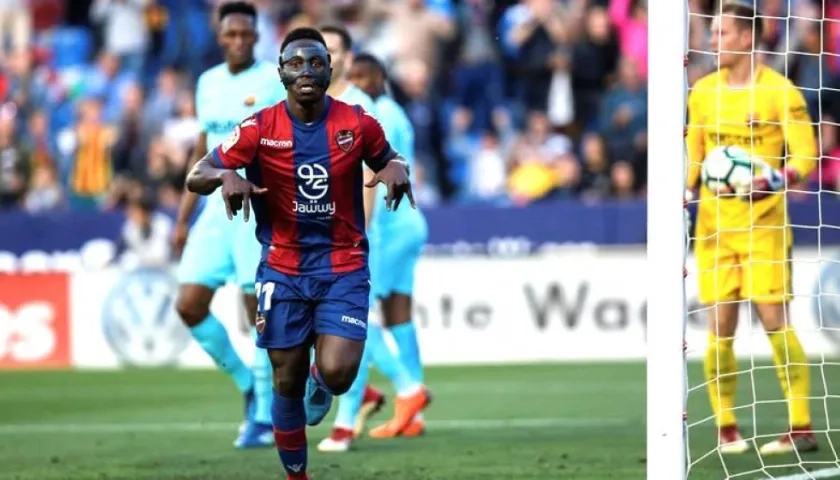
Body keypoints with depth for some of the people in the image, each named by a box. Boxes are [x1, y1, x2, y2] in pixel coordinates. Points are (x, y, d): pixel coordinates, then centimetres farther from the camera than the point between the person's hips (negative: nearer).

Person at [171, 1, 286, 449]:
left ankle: (265, 419, 2)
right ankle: (251, 384, 17)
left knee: (259, 310, -7)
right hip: (218, 206, 6)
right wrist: (182, 219, 16)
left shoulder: (277, 82, -6)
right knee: (189, 307, -1)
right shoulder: (208, 83, 12)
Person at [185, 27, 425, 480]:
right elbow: (195, 178, -6)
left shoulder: (358, 123, -5)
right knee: (287, 383, 5)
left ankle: (320, 377, 22)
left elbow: (387, 159, 14)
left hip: (344, 267, 0)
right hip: (282, 269, 0)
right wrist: (225, 176, -29)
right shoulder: (259, 129, -8)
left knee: (337, 373, -17)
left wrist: (397, 169, -11)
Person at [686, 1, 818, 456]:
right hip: (714, 224, 4)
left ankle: (801, 426, -4)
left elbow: (805, 154, -8)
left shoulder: (780, 91, -6)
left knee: (775, 320, -8)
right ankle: (725, 428, 8)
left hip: (764, 224, -4)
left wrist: (780, 176, -26)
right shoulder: (703, 91, 9)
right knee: (720, 325, 1)